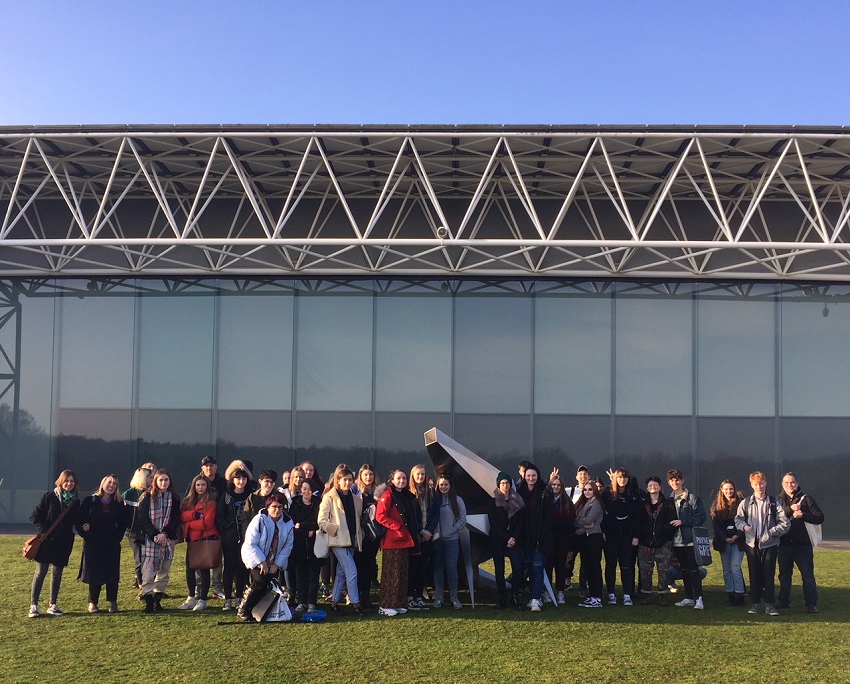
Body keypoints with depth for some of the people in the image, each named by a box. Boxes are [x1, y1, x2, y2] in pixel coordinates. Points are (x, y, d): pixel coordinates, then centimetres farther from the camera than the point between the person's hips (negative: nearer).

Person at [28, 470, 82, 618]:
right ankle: (33, 605, 2)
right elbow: (35, 516, -4)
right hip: (46, 542, -3)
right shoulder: (49, 497, -5)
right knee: (40, 573, -3)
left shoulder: (75, 501, 6)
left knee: (57, 574, 9)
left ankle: (53, 605, 18)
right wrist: (44, 531, -13)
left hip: (63, 543, 3)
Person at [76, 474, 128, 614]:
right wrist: (86, 535, -11)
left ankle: (113, 602, 9)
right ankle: (92, 603, 11)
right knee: (94, 573, 1)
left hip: (112, 545, 2)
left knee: (112, 574, 1)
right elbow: (80, 520, -2)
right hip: (93, 544, -2)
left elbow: (123, 523, 10)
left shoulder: (119, 504, 6)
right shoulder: (90, 501, -1)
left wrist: (117, 536, -3)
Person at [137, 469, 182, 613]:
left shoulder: (174, 498, 7)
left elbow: (176, 519, 2)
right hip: (150, 538, -2)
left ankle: (157, 600, 12)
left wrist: (165, 534, -11)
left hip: (167, 538, 2)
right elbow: (143, 518, -4)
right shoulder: (147, 497, 2)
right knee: (148, 570, -9)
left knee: (164, 570, 4)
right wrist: (154, 535, -13)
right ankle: (148, 600, -7)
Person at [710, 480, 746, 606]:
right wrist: (725, 538, -7)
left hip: (737, 540, -3)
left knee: (735, 568, -11)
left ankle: (739, 595, -6)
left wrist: (737, 536, -12)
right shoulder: (717, 505, 7)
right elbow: (716, 525, 3)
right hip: (723, 541, 3)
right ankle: (730, 595, 10)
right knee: (727, 570, 5)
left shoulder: (740, 503, -1)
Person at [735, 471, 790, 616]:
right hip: (752, 543, 2)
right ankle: (756, 603, 14)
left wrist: (771, 532, -11)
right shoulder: (746, 503, 3)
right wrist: (744, 526, -7)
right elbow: (738, 519, 13)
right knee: (754, 575, 6)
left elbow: (785, 523, -3)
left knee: (769, 575, -1)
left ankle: (770, 604, 7)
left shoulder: (773, 503, -2)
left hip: (769, 543, -2)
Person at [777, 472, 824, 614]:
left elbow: (820, 517, -3)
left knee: (808, 574, -4)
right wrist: (790, 509, -20)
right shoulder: (778, 500, 8)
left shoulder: (806, 499, 3)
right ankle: (784, 601, 22)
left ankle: (811, 603, -1)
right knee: (784, 574, 12)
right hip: (784, 544, 3)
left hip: (803, 544, -3)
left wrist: (802, 515, -17)